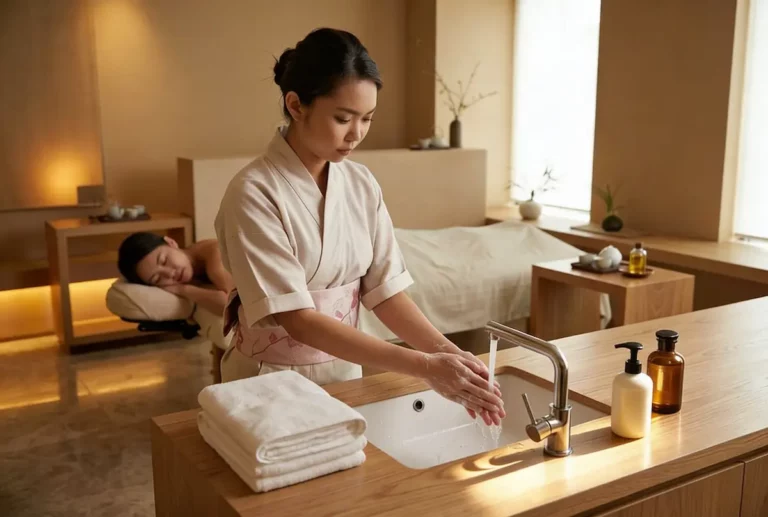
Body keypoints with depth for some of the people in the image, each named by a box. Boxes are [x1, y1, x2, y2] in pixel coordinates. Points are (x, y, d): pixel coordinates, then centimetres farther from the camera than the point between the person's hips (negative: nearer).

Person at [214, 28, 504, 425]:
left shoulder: (362, 185, -4)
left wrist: (444, 350, -20)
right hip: (270, 380, -5)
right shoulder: (253, 193, -21)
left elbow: (384, 289, -3)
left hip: (344, 371, 5)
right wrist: (423, 366, -31)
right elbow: (299, 320, -26)